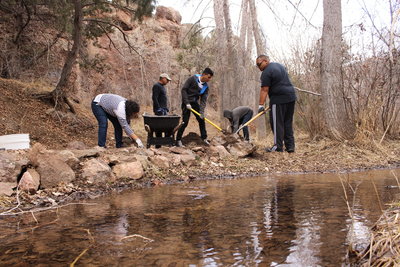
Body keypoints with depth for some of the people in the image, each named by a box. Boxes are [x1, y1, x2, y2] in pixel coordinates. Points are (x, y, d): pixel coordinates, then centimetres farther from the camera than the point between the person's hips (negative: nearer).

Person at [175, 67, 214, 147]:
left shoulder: (206, 87, 0)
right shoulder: (193, 79, -14)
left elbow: (203, 100, -5)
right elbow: (184, 89, -16)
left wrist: (201, 112, -16)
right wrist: (187, 103, -21)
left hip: (195, 103, 6)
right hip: (187, 103, -6)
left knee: (201, 120, 6)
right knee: (185, 122, -9)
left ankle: (204, 138, 19)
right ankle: (178, 140, 0)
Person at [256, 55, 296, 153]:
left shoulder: (266, 72, -9)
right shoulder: (279, 65, 20)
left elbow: (264, 90, -14)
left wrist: (261, 105, -15)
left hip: (278, 99, -9)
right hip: (291, 97, 9)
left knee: (277, 123, -2)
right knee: (288, 123, 11)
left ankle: (278, 146, -1)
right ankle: (290, 146, 13)